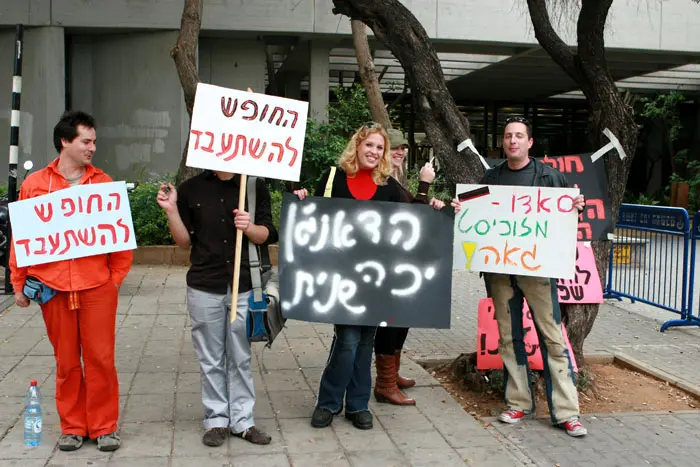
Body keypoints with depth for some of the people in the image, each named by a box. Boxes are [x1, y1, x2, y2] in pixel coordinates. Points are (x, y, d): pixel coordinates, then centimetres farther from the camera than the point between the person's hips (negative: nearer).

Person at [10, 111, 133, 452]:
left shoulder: (103, 183, 4)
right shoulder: (34, 184, 5)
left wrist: (117, 276, 0)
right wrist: (19, 284, 5)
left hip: (98, 286, -1)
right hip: (53, 287, 1)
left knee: (100, 358, 3)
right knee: (66, 361, 10)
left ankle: (104, 427, 16)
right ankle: (72, 427, 24)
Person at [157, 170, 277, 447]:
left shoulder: (255, 186, 2)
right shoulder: (190, 189, 3)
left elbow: (267, 235, 2)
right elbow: (184, 241, 5)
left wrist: (249, 228, -18)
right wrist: (171, 210, -10)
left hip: (244, 287, 0)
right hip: (204, 288, 1)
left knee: (241, 358, 9)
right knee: (211, 360, 9)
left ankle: (242, 420, 19)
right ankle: (216, 420, 21)